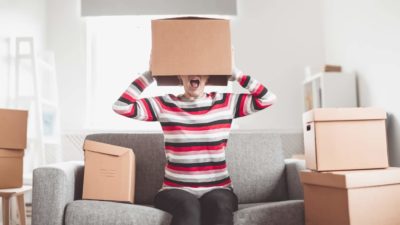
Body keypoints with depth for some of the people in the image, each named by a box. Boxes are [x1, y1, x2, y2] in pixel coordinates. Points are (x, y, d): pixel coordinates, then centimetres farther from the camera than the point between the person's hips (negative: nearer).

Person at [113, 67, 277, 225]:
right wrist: (152, 73, -3)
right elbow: (121, 106, -7)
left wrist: (234, 73, -2)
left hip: (218, 189, 1)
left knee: (219, 206, -34)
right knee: (188, 207, -35)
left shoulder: (226, 102, 6)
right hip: (176, 190, -1)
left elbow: (268, 98, 0)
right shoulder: (164, 104, 2)